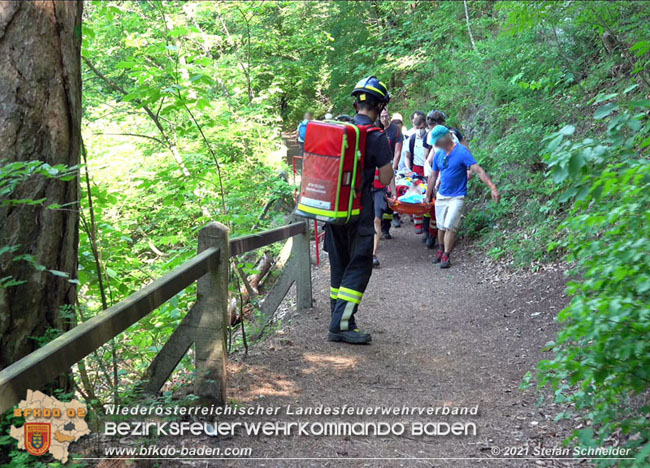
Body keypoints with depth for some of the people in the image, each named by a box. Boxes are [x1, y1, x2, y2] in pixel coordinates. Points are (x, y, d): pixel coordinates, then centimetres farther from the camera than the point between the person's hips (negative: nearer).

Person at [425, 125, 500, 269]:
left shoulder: (462, 152, -16)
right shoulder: (438, 155, 3)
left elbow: (479, 170, -23)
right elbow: (433, 176, 14)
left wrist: (493, 188, -33)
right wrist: (427, 196, 18)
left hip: (457, 197, -6)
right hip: (441, 196, 6)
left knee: (450, 226, -11)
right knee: (441, 227, 12)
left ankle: (446, 256, 0)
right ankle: (441, 250, 32)